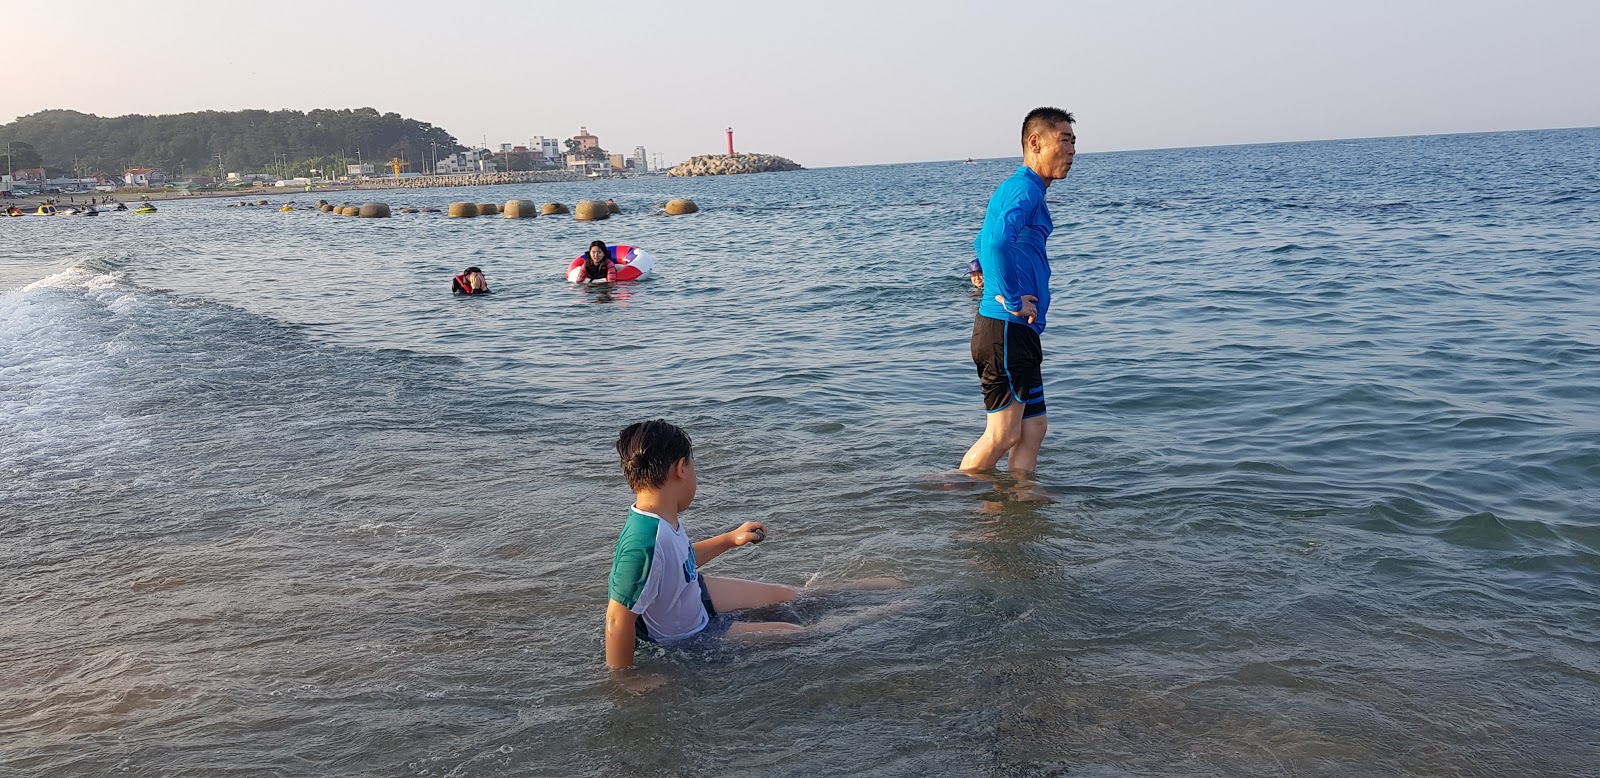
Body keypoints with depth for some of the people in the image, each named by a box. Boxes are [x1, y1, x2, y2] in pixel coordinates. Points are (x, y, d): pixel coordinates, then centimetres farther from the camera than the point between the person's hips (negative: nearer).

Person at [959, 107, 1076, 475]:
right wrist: (1012, 300, -23)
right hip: (1006, 331, -10)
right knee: (1003, 435, -3)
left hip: (1018, 333, 10)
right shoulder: (1025, 189, -14)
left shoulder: (1026, 189, 19)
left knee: (1033, 428, 11)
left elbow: (983, 242, 32)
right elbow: (997, 241, -33)